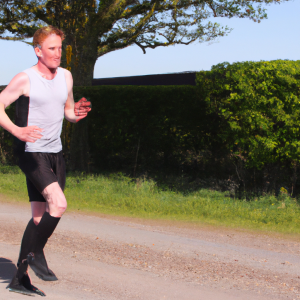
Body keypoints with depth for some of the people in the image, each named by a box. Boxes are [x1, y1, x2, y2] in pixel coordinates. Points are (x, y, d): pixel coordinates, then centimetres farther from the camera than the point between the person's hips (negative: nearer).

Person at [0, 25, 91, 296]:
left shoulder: (66, 76, 9)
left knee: (40, 217, 8)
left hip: (55, 154, 7)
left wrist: (77, 113, -4)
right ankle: (36, 253, -3)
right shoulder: (25, 79, -10)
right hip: (31, 152, -7)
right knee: (58, 203, -25)